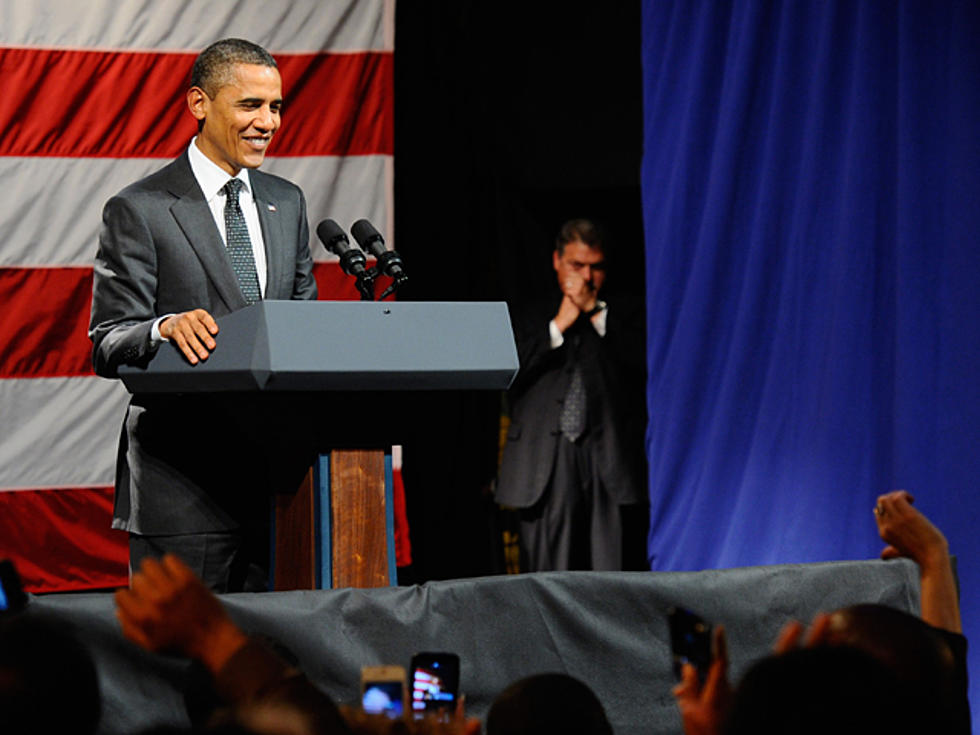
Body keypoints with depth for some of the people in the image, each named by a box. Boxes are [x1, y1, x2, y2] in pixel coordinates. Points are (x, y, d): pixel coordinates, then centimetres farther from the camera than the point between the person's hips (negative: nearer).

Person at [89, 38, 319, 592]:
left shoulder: (287, 203, 16)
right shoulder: (139, 211, -3)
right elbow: (108, 347, -7)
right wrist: (167, 329, -29)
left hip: (277, 469, 5)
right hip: (182, 480, -5)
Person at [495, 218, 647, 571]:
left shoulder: (625, 314, 17)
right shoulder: (528, 315, 17)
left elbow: (645, 361, -2)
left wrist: (596, 313, -2)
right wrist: (559, 325, -3)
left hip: (611, 462, 0)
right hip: (546, 466, 0)